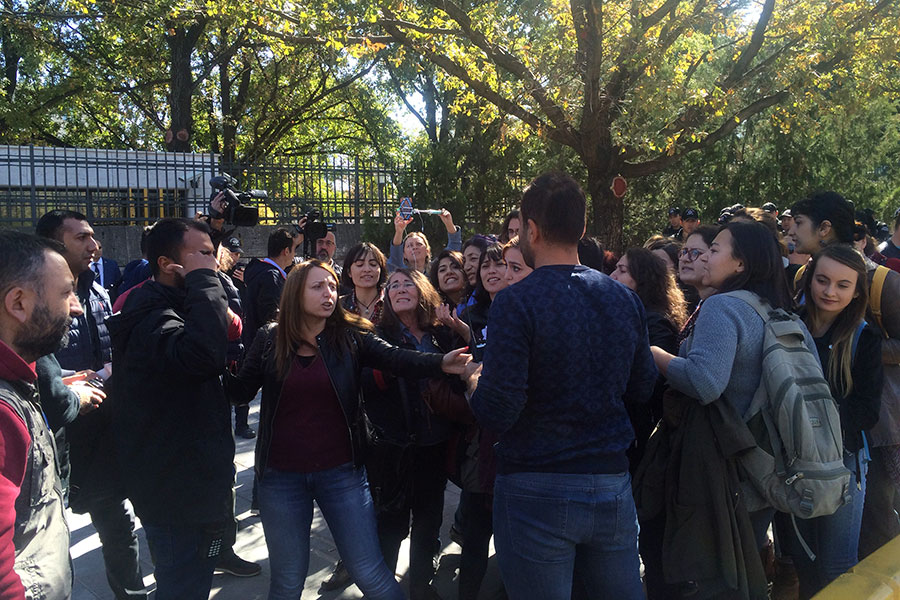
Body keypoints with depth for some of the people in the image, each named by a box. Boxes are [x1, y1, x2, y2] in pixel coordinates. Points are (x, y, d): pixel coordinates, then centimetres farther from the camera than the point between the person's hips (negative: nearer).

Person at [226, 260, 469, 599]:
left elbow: (395, 358, -18)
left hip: (341, 472, -1)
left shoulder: (350, 336, -3)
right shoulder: (269, 340, 0)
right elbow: (241, 392, 0)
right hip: (281, 476, 1)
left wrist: (440, 363, -36)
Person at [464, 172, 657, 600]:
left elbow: (496, 414, -20)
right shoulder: (626, 300, 1)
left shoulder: (516, 302, -16)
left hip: (537, 490, -5)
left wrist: (474, 380, 1)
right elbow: (641, 390, 11)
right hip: (613, 484, 5)